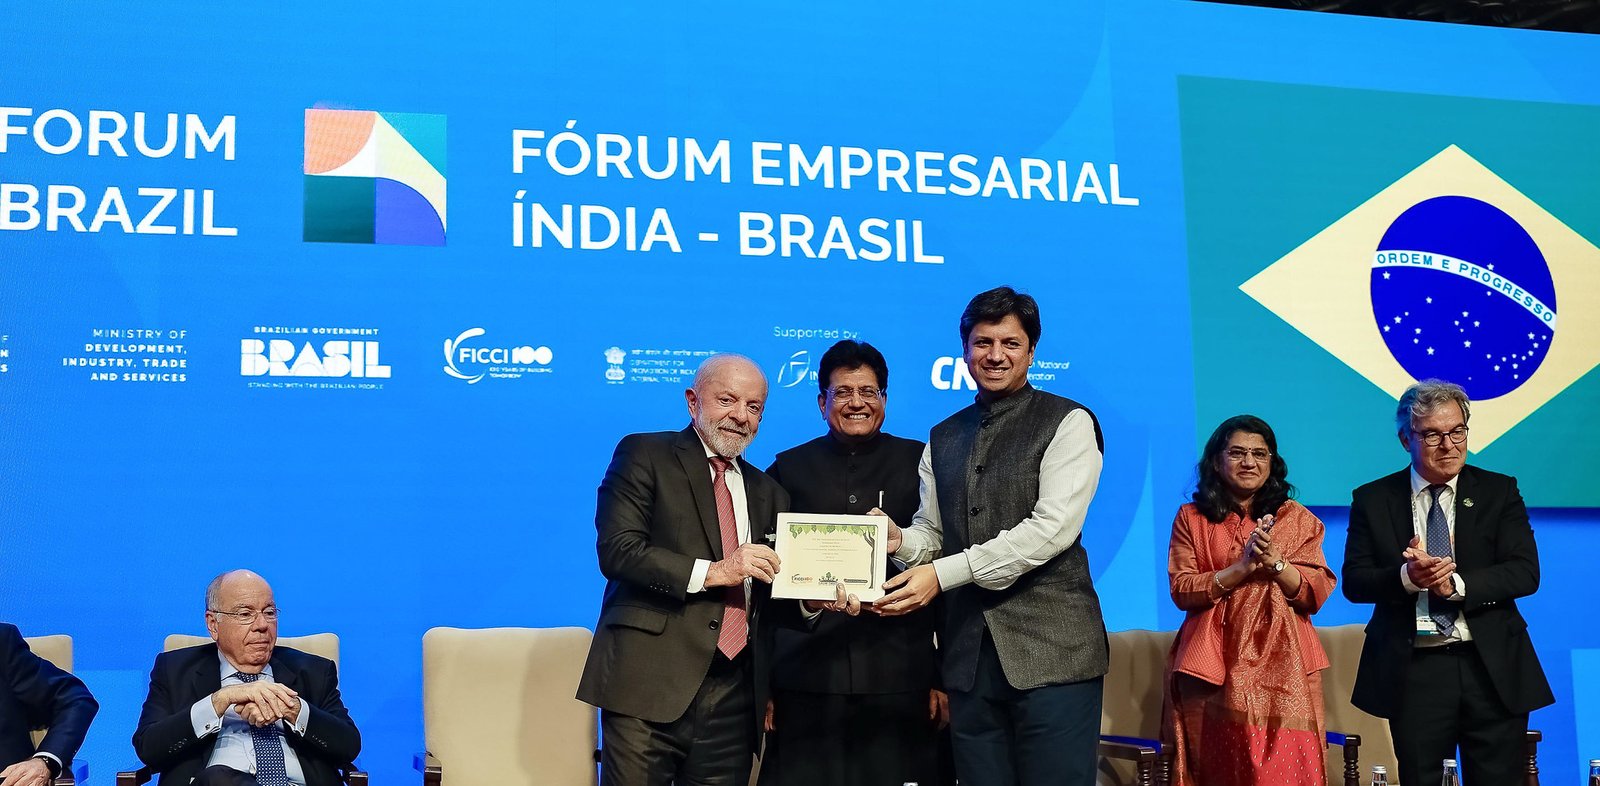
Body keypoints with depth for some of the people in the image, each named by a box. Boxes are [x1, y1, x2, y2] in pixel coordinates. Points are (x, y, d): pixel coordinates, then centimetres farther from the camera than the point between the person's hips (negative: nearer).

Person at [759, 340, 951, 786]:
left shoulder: (918, 463, 8)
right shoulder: (789, 469, 10)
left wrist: (945, 673, 1)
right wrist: (761, 680, 5)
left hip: (899, 677, 0)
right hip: (807, 678, 1)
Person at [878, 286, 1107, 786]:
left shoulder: (1067, 423, -2)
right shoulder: (944, 439, 17)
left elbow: (1053, 528, -13)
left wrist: (943, 573, -17)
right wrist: (902, 541, -7)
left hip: (1051, 650, -5)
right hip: (970, 653, 5)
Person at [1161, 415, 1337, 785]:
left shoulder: (1297, 519, 11)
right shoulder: (1191, 518, 8)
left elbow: (1317, 593, 3)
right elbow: (1181, 590, -2)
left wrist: (1275, 563, -14)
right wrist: (1241, 567, -13)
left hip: (1279, 666, 0)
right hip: (1212, 668, 0)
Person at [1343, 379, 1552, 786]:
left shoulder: (1499, 491, 5)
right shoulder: (1372, 500, 5)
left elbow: (1525, 572, -4)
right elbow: (1354, 581, -1)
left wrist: (1457, 584, -19)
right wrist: (1406, 577, -21)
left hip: (1492, 668, 0)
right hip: (1411, 672, 0)